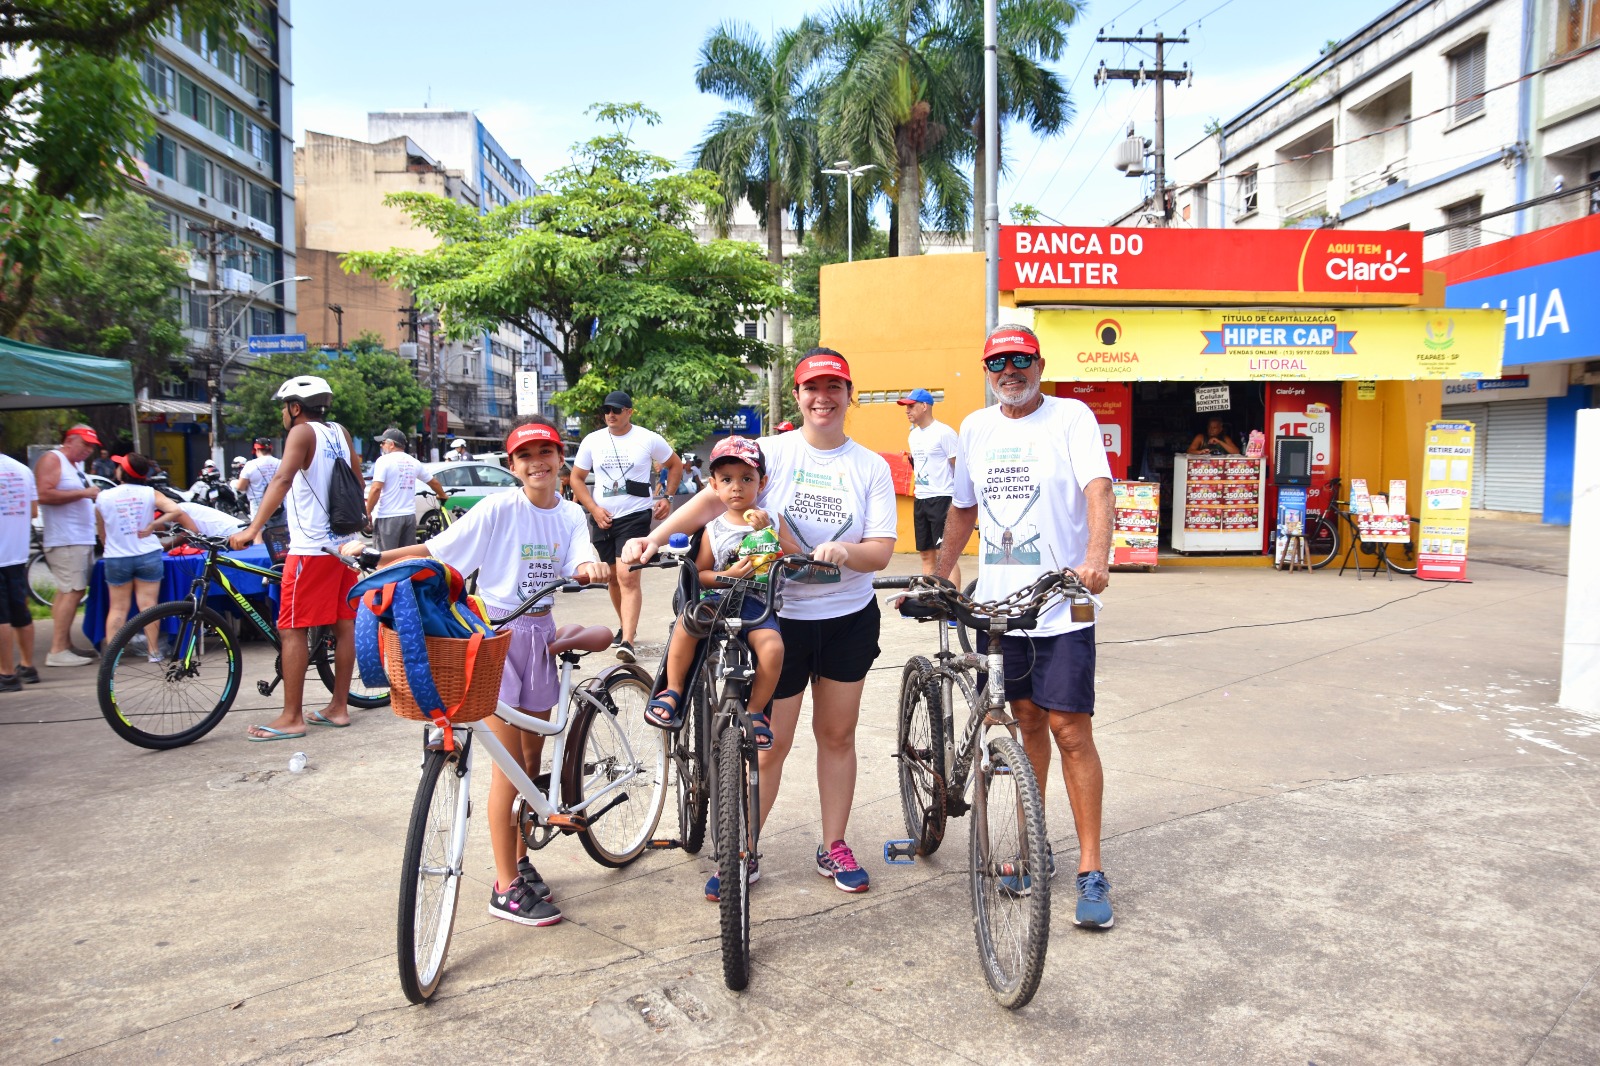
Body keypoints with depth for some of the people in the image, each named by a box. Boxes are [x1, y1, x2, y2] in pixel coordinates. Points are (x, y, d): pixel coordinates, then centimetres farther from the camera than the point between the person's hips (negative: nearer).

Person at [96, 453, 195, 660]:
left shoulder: (103, 497, -3)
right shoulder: (150, 493, -5)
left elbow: (102, 535, 6)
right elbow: (176, 511, -19)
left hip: (116, 558, 0)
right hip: (148, 556, 0)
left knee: (117, 608, 9)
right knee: (149, 605, 4)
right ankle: (154, 650, 7)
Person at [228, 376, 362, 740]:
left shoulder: (302, 433, -9)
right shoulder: (341, 433, 10)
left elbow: (282, 479, -24)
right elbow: (358, 481, 22)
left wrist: (253, 528, -31)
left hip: (311, 548, -8)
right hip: (344, 543, 8)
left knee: (291, 630, -2)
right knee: (343, 625, 9)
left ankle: (291, 718, -1)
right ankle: (338, 707, 17)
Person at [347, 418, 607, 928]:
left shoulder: (570, 514, 4)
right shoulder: (498, 509, -10)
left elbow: (579, 562, -13)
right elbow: (436, 552, -11)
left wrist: (591, 567, -36)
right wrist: (374, 557, -21)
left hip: (540, 633, 5)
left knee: (532, 757, 14)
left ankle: (520, 859, 31)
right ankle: (506, 888, 6)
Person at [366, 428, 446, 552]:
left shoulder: (384, 460, -7)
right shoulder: (413, 462, 11)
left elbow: (376, 489, -16)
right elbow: (434, 482, 22)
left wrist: (367, 513, -8)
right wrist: (442, 495, 41)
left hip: (388, 517, -6)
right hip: (409, 515, 6)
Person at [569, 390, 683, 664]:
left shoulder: (649, 439, -1)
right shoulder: (592, 441, 6)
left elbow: (676, 465, 12)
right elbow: (576, 478, 10)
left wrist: (666, 497, 1)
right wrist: (594, 509, -4)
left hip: (635, 516, -4)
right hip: (602, 518, 5)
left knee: (628, 577, -16)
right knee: (613, 577, 14)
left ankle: (627, 641, -21)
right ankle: (627, 626, 34)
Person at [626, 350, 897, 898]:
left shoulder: (871, 466, 0)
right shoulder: (772, 452, -5)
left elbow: (882, 549, -6)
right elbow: (714, 497, -19)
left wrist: (843, 551, -27)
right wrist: (654, 537, -33)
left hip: (849, 619, 2)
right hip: (780, 617, -2)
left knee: (837, 734, 13)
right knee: (770, 745, 4)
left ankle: (834, 847, 29)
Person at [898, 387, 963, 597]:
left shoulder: (944, 433, -10)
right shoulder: (913, 435, 14)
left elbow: (959, 467, -12)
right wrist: (910, 459, 8)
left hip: (942, 499, -8)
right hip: (920, 499, 8)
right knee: (927, 554, 11)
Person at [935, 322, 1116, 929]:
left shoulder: (1071, 417, -4)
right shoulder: (976, 427, 11)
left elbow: (1098, 488, -18)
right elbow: (963, 508, 20)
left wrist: (1096, 555, -35)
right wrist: (939, 575, 17)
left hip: (1061, 605, -4)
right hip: (998, 600, 5)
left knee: (1070, 731, -4)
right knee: (1027, 720, 13)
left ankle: (1091, 871, 7)